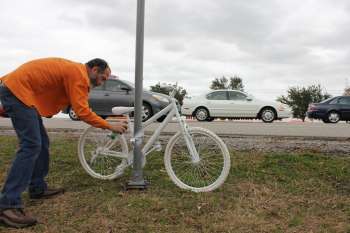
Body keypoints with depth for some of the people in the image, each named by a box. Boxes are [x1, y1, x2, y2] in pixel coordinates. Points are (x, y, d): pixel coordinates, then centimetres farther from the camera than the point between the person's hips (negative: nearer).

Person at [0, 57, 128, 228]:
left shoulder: (75, 70, 16)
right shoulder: (79, 75, -15)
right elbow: (83, 112, -19)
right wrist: (111, 126, -11)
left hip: (16, 90, 11)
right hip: (17, 91, -11)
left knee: (41, 142, 13)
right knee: (31, 145, -17)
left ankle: (38, 188, 22)